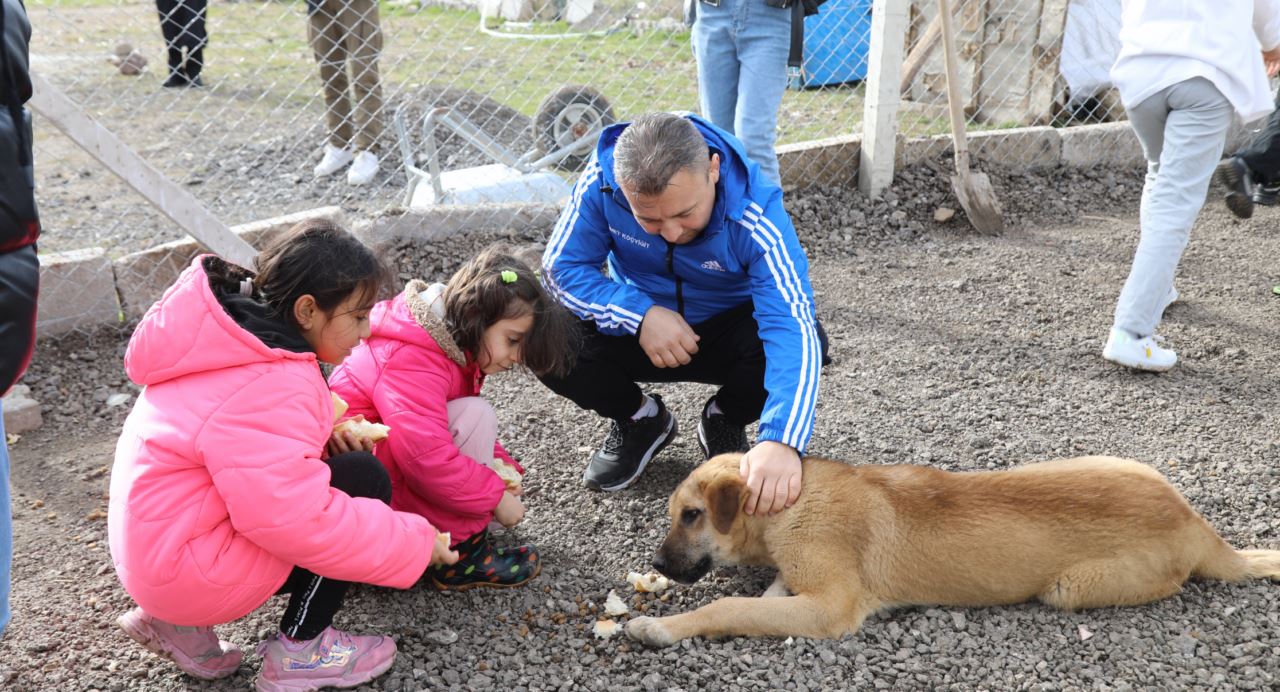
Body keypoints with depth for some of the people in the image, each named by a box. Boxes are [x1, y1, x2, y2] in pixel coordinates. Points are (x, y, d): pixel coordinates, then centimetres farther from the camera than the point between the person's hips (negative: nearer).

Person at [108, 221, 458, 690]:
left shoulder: (243, 333, 3)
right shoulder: (270, 388, -27)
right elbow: (298, 518, -30)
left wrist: (325, 426, 1)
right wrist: (413, 542, -19)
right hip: (189, 567, -10)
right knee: (363, 480, -13)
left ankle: (180, 621, 15)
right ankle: (299, 651, -1)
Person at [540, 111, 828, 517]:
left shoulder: (755, 216, -32)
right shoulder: (603, 179, -26)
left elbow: (791, 325, -42)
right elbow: (562, 266, -18)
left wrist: (783, 442, -57)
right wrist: (640, 314, -36)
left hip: (727, 329, -1)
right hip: (640, 323, 2)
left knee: (808, 342, -34)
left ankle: (724, 421, 2)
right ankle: (640, 419, 6)